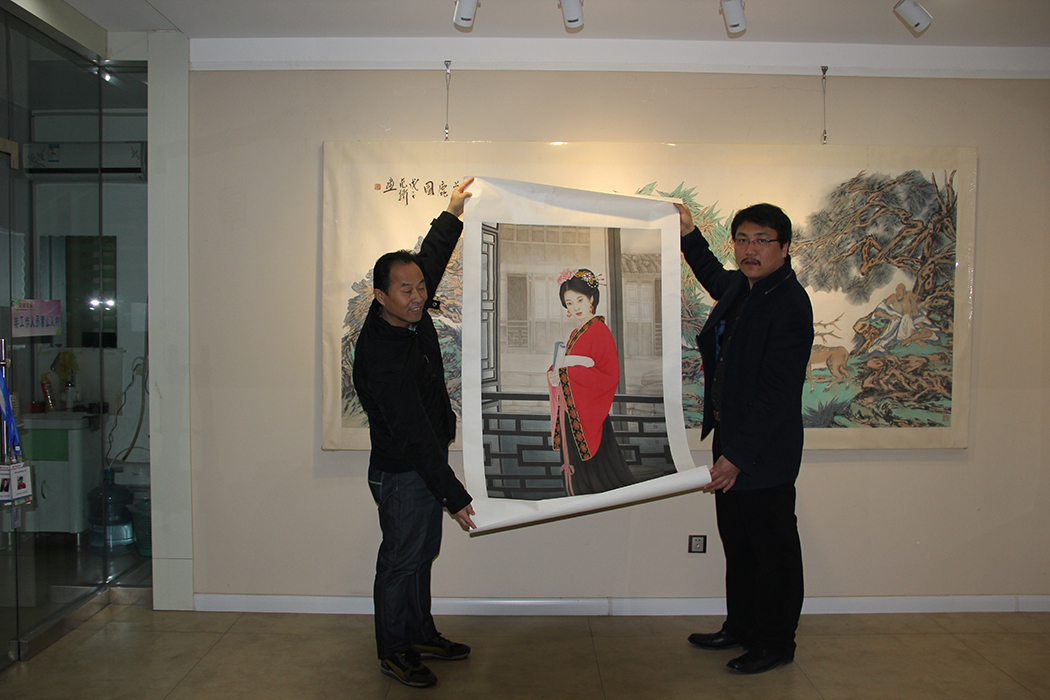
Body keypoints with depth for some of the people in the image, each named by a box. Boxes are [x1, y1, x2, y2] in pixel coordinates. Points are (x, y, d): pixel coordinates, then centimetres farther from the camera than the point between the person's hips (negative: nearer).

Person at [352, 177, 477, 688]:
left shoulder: (411, 316, -5)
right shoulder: (383, 357, -30)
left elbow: (431, 259, 16)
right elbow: (414, 435, -30)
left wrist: (452, 214, 18)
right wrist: (454, 495, -27)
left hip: (426, 464, 9)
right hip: (402, 474, -9)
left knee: (422, 554, 20)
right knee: (402, 560, 5)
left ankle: (422, 635, 35)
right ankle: (394, 652, 22)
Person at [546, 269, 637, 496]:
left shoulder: (600, 330, -10)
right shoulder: (575, 334, 15)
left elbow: (610, 375, -16)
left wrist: (571, 367, -19)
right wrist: (555, 374, -4)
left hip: (589, 412, -8)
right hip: (572, 413, 8)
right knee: (578, 464, 10)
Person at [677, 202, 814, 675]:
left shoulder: (790, 305, -21)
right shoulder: (740, 286, 6)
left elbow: (776, 395, -24)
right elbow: (714, 277, 35)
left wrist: (738, 456, -23)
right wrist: (689, 235, 25)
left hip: (764, 453, -9)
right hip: (730, 440, 9)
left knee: (773, 549, 8)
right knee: (737, 543, 20)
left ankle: (776, 643, 24)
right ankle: (740, 627, 36)